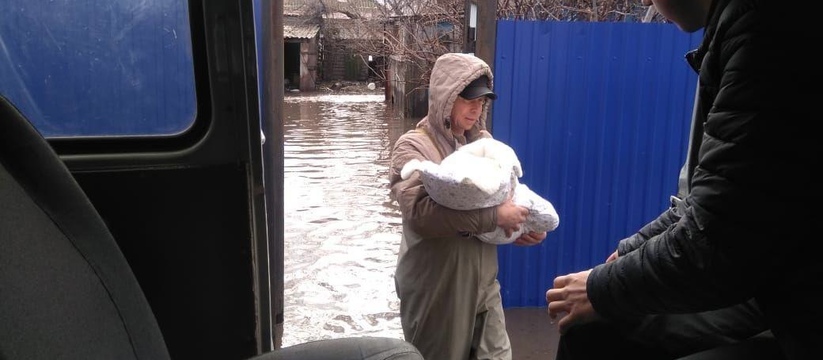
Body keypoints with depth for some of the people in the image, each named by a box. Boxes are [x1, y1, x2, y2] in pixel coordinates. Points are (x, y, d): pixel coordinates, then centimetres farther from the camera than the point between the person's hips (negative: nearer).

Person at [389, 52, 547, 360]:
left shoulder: (483, 141, 7)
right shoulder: (413, 147, -11)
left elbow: (507, 192, 19)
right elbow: (420, 212, -27)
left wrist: (528, 224, -2)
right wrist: (494, 217, -27)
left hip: (483, 282, 5)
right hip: (435, 289, -5)